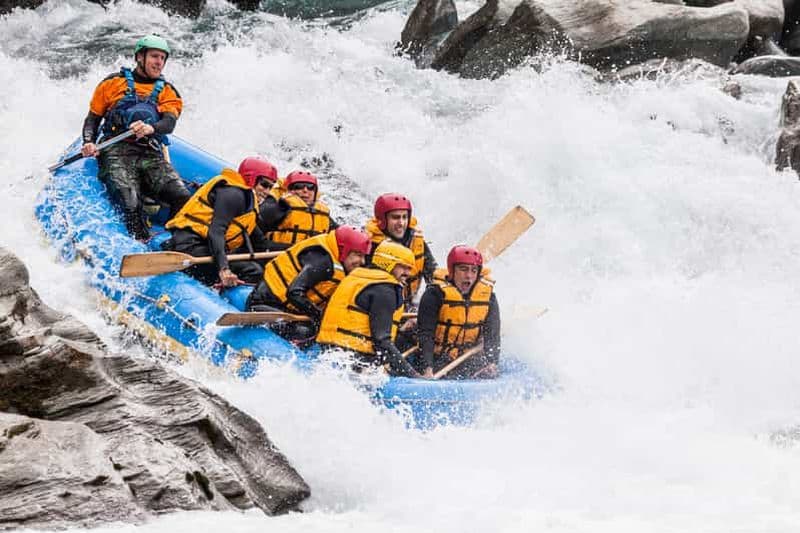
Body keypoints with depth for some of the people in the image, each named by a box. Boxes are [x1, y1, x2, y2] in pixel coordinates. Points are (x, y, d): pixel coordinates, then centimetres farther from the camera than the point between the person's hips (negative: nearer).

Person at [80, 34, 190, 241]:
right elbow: (93, 118, 17)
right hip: (117, 152, -2)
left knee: (183, 198, -23)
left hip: (151, 154, 3)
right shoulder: (114, 83, 16)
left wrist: (151, 128, -24)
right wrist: (89, 143, -5)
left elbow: (169, 123, 0)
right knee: (131, 204, -29)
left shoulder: (166, 91, 20)